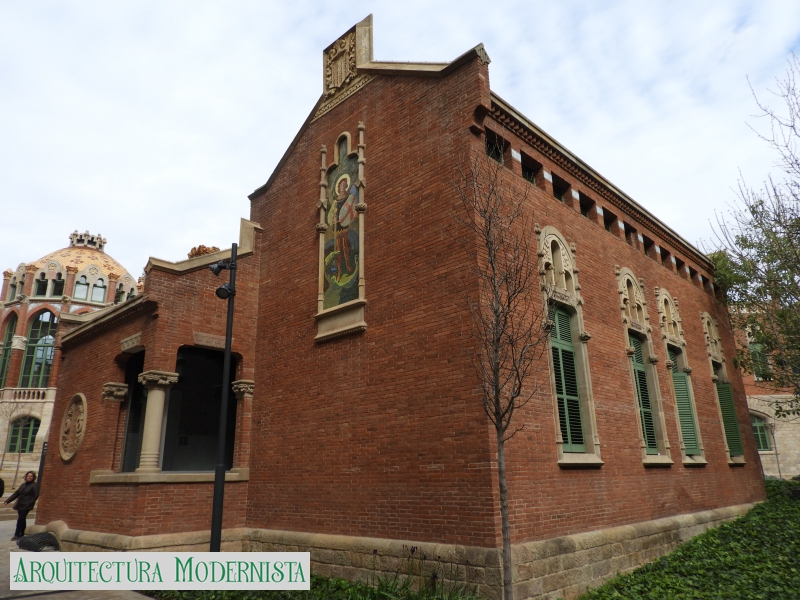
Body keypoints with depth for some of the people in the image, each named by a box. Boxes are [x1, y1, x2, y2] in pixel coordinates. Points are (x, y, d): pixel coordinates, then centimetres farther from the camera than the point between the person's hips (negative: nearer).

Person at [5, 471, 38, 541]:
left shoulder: (34, 485, -5)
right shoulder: (23, 485, 15)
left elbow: (35, 496, -10)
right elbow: (16, 494, 16)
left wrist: (29, 504, -17)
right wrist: (7, 501, 9)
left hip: (26, 506, -7)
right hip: (20, 505, 7)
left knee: (20, 520, -11)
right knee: (22, 520, 12)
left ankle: (17, 535, -6)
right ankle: (22, 534, 20)